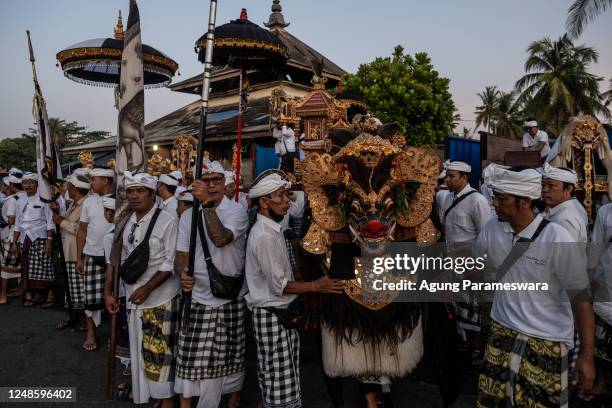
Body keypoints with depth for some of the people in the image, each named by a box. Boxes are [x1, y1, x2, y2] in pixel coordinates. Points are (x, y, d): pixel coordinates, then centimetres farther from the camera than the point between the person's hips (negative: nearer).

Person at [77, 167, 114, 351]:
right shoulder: (89, 201, 5)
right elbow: (82, 231, 9)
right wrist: (79, 257, 5)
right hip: (92, 256, 3)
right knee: (92, 296, 6)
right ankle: (91, 332, 20)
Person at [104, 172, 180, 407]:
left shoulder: (168, 221, -13)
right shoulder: (125, 222, 5)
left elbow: (171, 263, -15)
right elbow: (116, 259, 11)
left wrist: (146, 289, -17)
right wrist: (108, 292, 8)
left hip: (160, 298, -5)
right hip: (133, 298, 6)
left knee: (160, 352, 2)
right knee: (139, 352, 15)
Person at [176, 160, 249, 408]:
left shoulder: (237, 211, -7)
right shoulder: (188, 216, 7)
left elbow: (221, 239, -26)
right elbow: (181, 254, 6)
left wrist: (207, 203, -30)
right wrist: (183, 274, -16)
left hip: (231, 298, -2)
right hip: (198, 297, 3)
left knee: (231, 355, 12)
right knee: (191, 357, 3)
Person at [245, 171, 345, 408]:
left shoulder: (273, 230, 10)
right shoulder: (264, 235, -19)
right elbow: (278, 285, -19)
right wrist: (316, 286, -13)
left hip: (282, 312, 9)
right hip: (271, 315, -9)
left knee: (278, 380, 18)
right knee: (279, 383, 1)